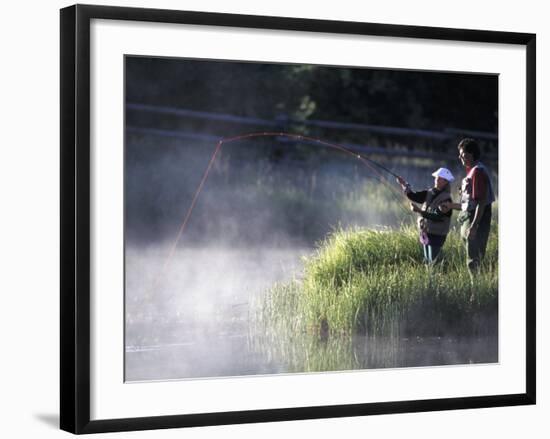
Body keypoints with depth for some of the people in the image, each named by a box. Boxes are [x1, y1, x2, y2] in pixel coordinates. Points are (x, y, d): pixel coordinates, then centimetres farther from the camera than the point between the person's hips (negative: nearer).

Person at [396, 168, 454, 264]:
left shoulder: (446, 199, -16)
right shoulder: (429, 193, 6)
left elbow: (437, 217, -26)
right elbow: (413, 196, 5)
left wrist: (419, 211, -34)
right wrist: (404, 185, -9)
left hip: (436, 235, -7)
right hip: (425, 233, 7)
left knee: (433, 262, -8)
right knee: (426, 260, 15)